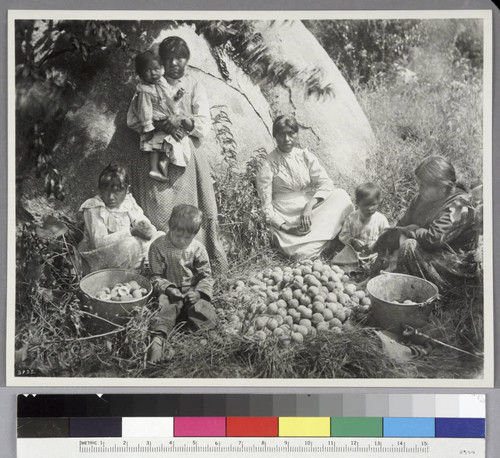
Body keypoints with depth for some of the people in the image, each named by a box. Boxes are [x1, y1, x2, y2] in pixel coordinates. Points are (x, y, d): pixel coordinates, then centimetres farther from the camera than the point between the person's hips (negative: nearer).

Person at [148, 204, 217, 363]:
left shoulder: (198, 248, -1)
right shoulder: (158, 246, -5)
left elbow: (206, 275, 3)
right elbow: (156, 276, -2)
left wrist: (199, 292, -15)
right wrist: (168, 288, -20)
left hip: (193, 291, 5)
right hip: (170, 290, -5)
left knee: (207, 314, -22)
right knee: (166, 308, -34)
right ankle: (158, 337, -50)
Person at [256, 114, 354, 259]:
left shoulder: (305, 156, 4)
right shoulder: (269, 165, -7)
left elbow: (326, 183, -4)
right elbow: (266, 204, -8)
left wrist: (309, 206, -20)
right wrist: (284, 227, -19)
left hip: (311, 210, 4)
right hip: (286, 219, -4)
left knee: (341, 196, -19)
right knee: (302, 253, -27)